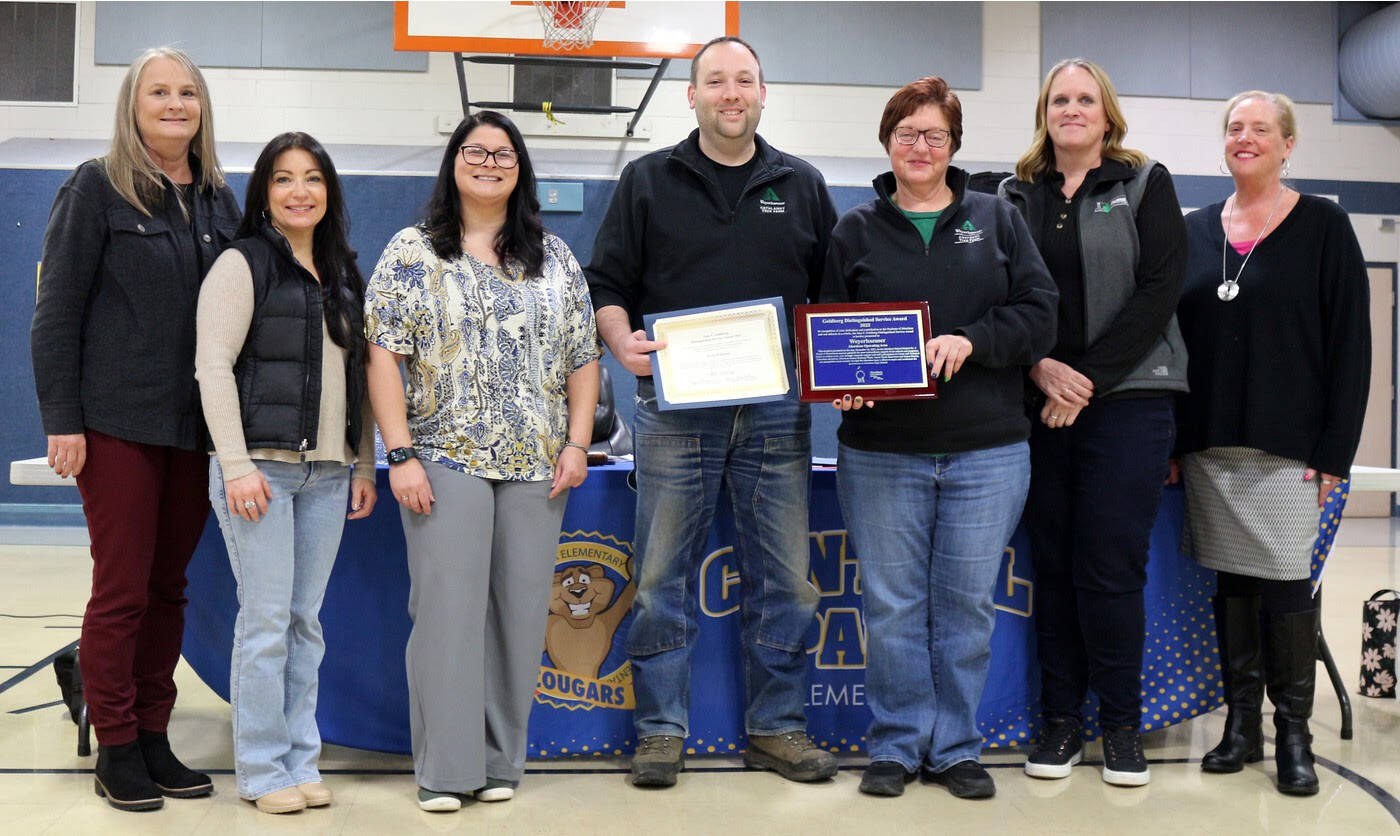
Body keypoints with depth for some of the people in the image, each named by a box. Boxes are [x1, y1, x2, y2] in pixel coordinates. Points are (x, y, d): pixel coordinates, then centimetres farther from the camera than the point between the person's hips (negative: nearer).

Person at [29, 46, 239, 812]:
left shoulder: (218, 200, 12)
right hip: (119, 424, -4)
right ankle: (116, 749, 13)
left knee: (169, 588, 10)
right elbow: (57, 311, -4)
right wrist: (62, 420, -10)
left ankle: (154, 736, 20)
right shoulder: (97, 188, -1)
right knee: (122, 591, 0)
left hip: (195, 426, 5)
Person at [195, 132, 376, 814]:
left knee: (306, 620, 9)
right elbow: (213, 366, -9)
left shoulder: (344, 275, 17)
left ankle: (300, 760, 17)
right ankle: (262, 770, 8)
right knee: (266, 620, -3)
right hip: (261, 468, -5)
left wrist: (364, 466, 14)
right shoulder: (243, 264, -1)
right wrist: (237, 465, -15)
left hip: (327, 474, 5)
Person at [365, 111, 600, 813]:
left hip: (536, 466, 3)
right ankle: (444, 770, 8)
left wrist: (578, 444, 1)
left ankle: (500, 762, 18)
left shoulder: (555, 257, 13)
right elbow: (382, 356, -3)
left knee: (520, 613, 5)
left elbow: (583, 357, 11)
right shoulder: (414, 252, 3)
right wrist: (401, 453, -11)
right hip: (446, 459, -3)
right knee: (447, 610, -3)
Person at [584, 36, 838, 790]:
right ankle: (660, 729, 15)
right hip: (675, 408, -1)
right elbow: (606, 285, 5)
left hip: (777, 412, 2)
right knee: (663, 577, 2)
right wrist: (622, 342, -14)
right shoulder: (648, 182, 7)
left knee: (785, 576, 6)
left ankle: (777, 726, 19)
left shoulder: (801, 186, 13)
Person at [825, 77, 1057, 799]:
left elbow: (1038, 312, 2)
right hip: (881, 451, 0)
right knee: (892, 605, 4)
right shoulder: (856, 230, 9)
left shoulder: (996, 219, 10)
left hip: (987, 451, 1)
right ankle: (895, 746, 18)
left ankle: (956, 748, 20)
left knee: (967, 603, 6)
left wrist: (970, 341, -14)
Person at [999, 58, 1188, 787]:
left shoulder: (1145, 185, 5)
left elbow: (1159, 291, -5)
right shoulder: (1016, 194, 12)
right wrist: (1039, 367, -11)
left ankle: (1122, 722, 12)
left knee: (1111, 567, -3)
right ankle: (1060, 720, 17)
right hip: (1038, 404, 3)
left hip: (1126, 399, -2)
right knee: (1053, 565, 6)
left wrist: (1087, 380, -11)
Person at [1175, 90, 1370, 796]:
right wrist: (1170, 440, 5)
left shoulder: (1323, 226, 0)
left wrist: (1334, 449, -10)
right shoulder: (1196, 230, 12)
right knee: (1231, 580, 9)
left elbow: (1350, 341, -3)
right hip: (1208, 443, 4)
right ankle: (1241, 724, 19)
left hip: (1286, 445, -4)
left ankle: (1293, 734, 11)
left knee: (1285, 582, -2)